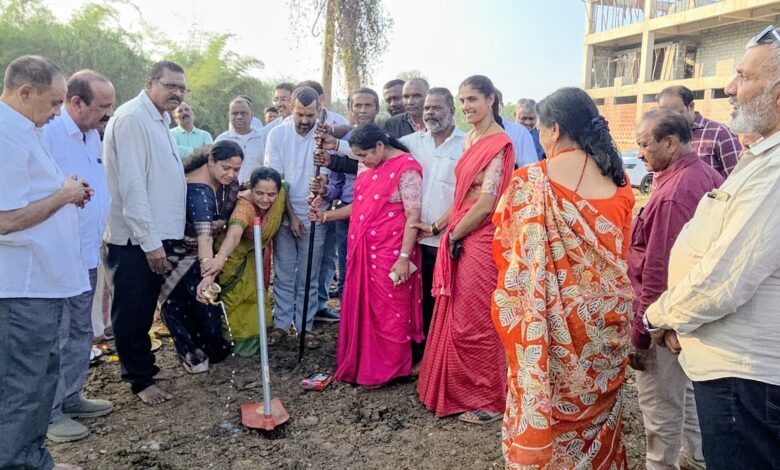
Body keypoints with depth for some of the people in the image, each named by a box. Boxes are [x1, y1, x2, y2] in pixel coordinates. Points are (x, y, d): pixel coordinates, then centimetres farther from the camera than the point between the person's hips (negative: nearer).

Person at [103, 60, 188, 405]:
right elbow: (132, 184, -21)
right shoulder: (132, 118, -15)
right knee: (131, 311, 4)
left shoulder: (160, 121, 16)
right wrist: (149, 241, -21)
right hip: (133, 239, -9)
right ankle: (139, 380, 16)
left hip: (154, 235, 9)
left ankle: (145, 367, 33)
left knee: (145, 308, 19)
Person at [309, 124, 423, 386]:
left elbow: (413, 217, -16)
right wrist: (326, 216, 12)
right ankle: (360, 364, 27)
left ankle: (384, 370, 16)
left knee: (387, 312, 3)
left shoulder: (406, 168, -12)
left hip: (389, 254, -8)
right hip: (362, 251, 8)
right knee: (362, 308, 13)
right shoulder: (371, 168, 13)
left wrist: (404, 258, -20)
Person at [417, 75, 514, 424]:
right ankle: (458, 391, 32)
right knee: (455, 317, 15)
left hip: (479, 241, -8)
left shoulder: (498, 144, -14)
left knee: (474, 322, 1)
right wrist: (439, 225, 10)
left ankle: (489, 401, 19)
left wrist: (453, 235, -9)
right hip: (459, 238, 9)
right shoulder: (471, 139, 13)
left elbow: (486, 203, -18)